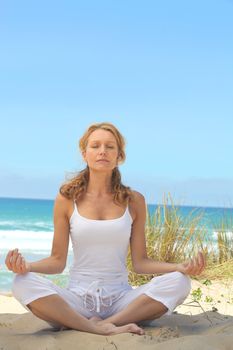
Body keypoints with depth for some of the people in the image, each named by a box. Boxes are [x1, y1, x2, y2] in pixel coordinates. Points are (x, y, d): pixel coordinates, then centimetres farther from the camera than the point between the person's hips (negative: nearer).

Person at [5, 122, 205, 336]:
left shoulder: (134, 201, 6)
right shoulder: (67, 198, 3)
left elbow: (140, 262, 6)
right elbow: (58, 261, 3)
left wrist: (182, 267, -10)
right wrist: (26, 266, -17)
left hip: (121, 299, 1)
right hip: (78, 299, -1)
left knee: (178, 282, -24)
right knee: (24, 283, -28)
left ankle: (104, 324, -23)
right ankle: (104, 329, -27)